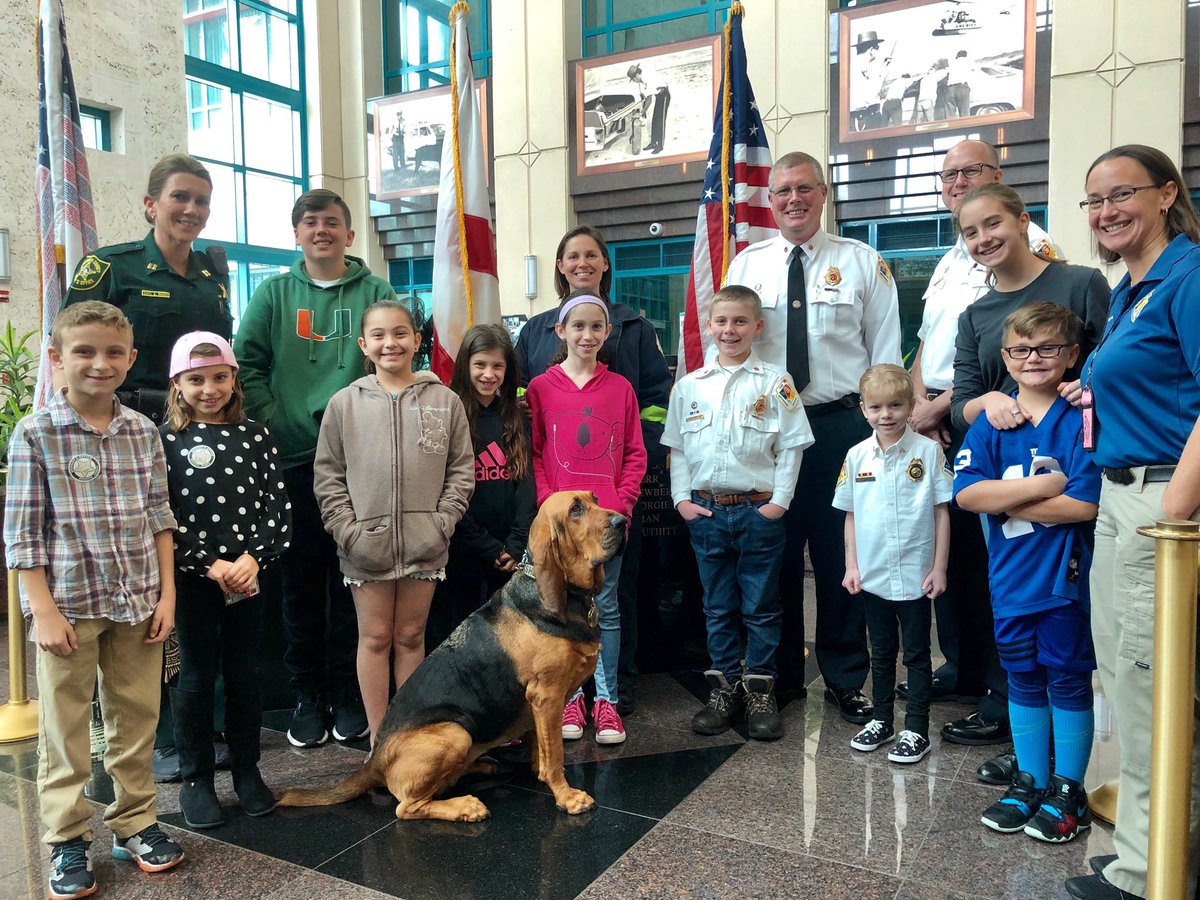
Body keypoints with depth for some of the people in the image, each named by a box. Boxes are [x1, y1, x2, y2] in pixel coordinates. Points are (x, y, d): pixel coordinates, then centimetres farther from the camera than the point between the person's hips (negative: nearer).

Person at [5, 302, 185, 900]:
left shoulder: (143, 432, 3)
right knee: (65, 728, 9)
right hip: (69, 602, -3)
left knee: (137, 718, 12)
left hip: (138, 602, 3)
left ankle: (133, 823, 29)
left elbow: (159, 516, 7)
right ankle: (67, 841, 25)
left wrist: (167, 593, 3)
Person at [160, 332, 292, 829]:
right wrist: (210, 565, -14)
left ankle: (247, 770, 25)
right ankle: (196, 778, 23)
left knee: (244, 673, 11)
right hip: (192, 578, -2)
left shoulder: (255, 435, 4)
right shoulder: (164, 439, -3)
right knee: (198, 675, 8)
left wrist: (253, 558, -12)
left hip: (248, 574, 2)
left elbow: (276, 506, 1)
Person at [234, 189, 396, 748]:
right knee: (301, 579, 6)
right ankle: (307, 693, 20)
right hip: (293, 458, 1)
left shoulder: (375, 293, 7)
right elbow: (246, 364, 5)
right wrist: (273, 424, -7)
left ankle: (348, 691, 19)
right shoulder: (274, 293, 10)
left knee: (352, 577, 5)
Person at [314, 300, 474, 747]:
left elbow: (461, 470, 3)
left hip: (424, 546, 1)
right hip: (366, 546, 0)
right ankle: (379, 740, 21)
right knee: (375, 637, 9)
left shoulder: (445, 400, 1)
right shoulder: (345, 403, 1)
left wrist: (443, 522, -7)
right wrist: (348, 530, -7)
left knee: (411, 636, 12)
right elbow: (327, 475, 2)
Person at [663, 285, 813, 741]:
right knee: (718, 607, 12)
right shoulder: (690, 385, 6)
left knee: (761, 607, 7)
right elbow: (677, 448, 9)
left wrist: (779, 501, -9)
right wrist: (681, 499, 0)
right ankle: (723, 688, 23)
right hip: (705, 511, 3)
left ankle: (760, 691, 19)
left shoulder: (775, 382, -1)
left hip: (759, 511, -2)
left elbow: (791, 446, -3)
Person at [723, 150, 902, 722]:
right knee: (774, 553, 9)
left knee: (841, 555, 5)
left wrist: (880, 427, -3)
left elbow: (885, 354, 4)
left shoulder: (863, 263, 5)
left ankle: (845, 680, 21)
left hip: (841, 425, -1)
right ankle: (781, 675, 25)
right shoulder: (746, 265, 9)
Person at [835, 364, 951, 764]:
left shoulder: (928, 451, -8)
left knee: (917, 654, 8)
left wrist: (939, 567, -6)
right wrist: (851, 565, 4)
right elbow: (851, 515, 7)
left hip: (916, 576, -3)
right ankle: (882, 721, 31)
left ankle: (916, 731, 18)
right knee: (881, 652, 17)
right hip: (873, 576, 3)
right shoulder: (857, 456, 0)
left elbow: (941, 511, -5)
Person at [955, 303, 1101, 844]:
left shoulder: (1082, 418, -8)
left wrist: (1006, 501, -12)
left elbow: (1084, 504, -18)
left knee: (1068, 678, 8)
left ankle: (1068, 791, 24)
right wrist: (1043, 485, -17)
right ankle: (1029, 783, 30)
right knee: (1022, 678, 15)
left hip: (1066, 575, -4)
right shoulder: (991, 423, 3)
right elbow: (966, 493, -10)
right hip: (1011, 576, 4)